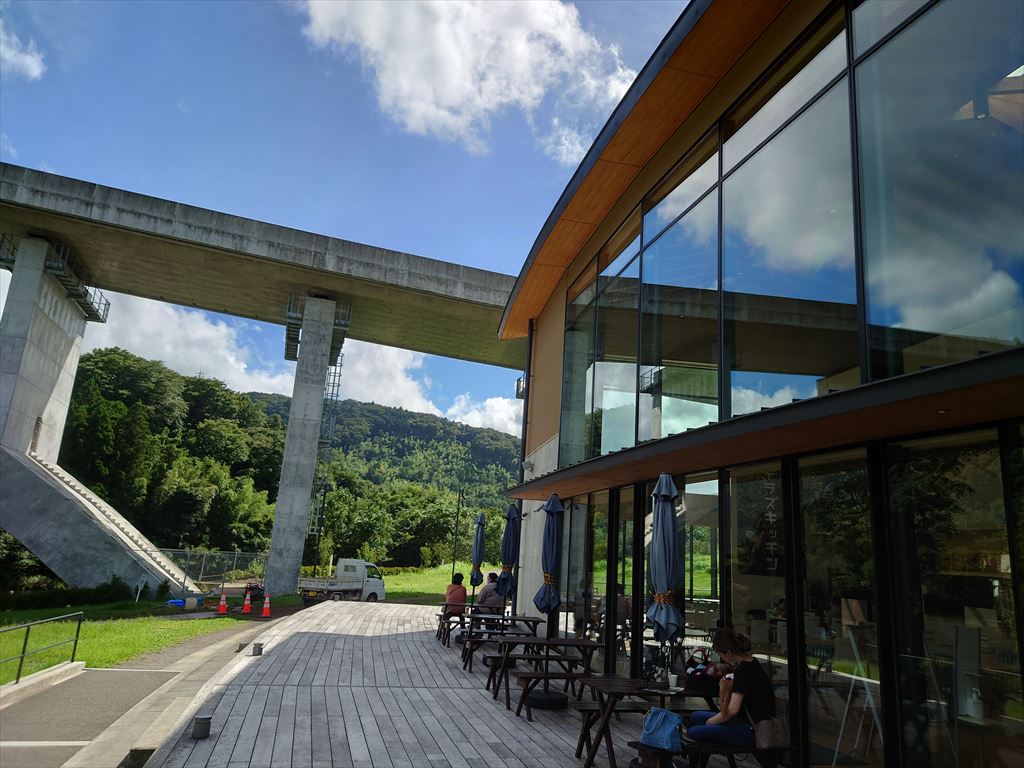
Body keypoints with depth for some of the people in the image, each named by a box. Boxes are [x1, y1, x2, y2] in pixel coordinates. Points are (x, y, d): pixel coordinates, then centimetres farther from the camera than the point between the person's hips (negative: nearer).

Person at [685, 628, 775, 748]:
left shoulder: (743, 670, -23)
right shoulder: (752, 662, 6)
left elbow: (732, 709, -28)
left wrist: (710, 721, -13)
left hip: (751, 732, -11)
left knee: (692, 733, -17)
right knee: (695, 717, 13)